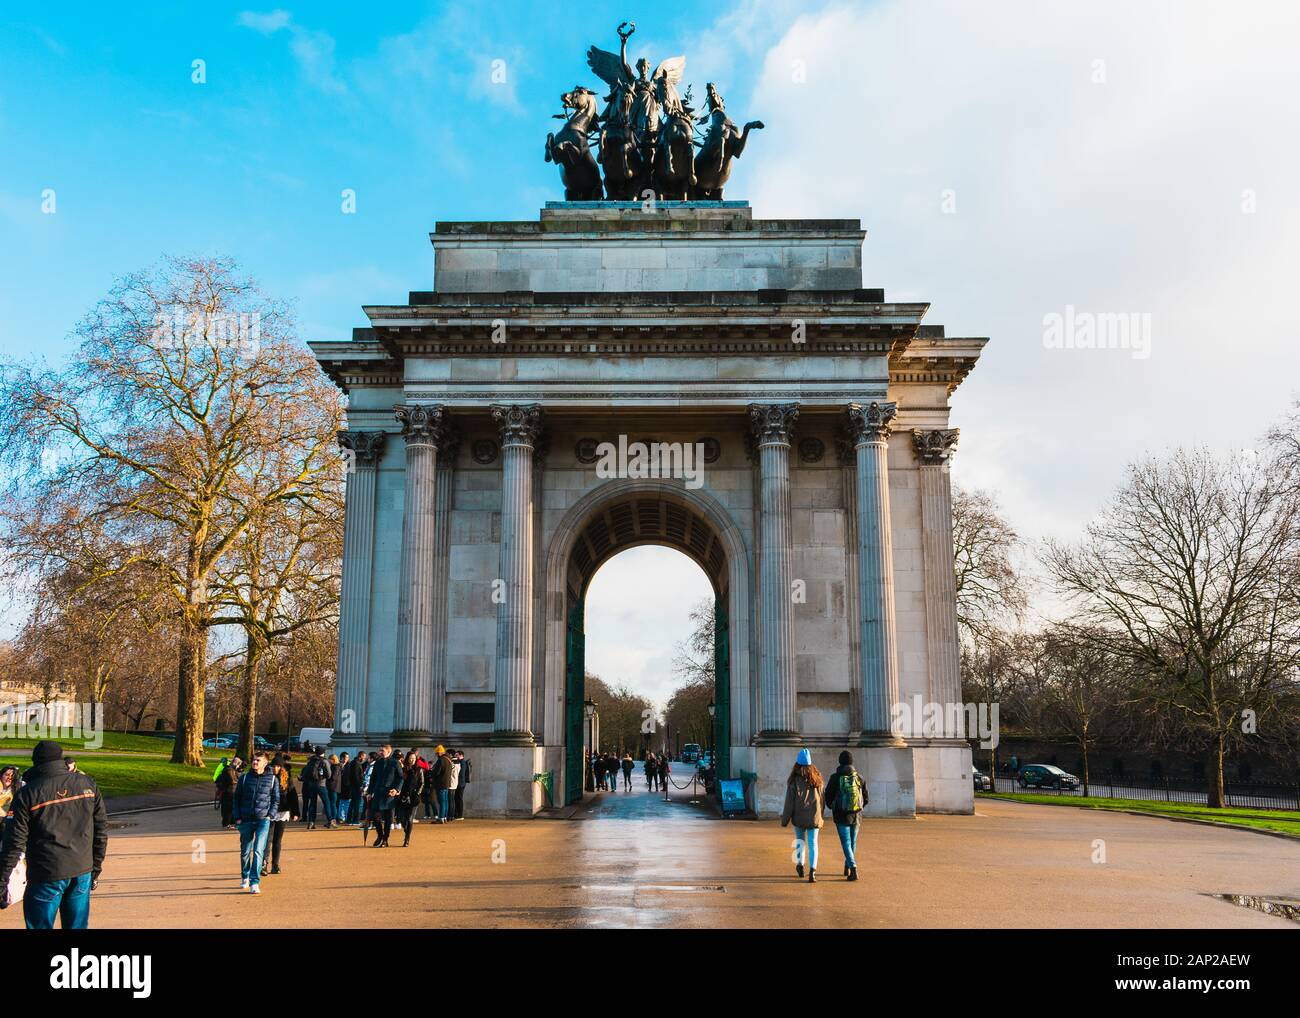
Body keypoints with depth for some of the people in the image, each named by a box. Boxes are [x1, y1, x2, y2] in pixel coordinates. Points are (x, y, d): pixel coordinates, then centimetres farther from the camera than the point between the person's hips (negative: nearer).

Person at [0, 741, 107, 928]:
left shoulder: (27, 794, -7)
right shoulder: (88, 784, 2)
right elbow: (101, 830, 7)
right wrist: (96, 868, 16)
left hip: (47, 876, -3)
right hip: (82, 873, 3)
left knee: (40, 925, 11)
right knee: (77, 925, 15)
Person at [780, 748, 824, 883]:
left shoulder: (794, 780, -10)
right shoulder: (817, 778, 1)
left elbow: (789, 802, -10)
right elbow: (823, 797, 9)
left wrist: (785, 820, -2)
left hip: (799, 817, -2)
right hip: (814, 816, 2)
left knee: (800, 841, 18)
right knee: (813, 843, 2)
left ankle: (800, 865, 31)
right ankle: (812, 871, -11)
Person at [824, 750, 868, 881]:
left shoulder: (835, 778, -11)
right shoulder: (859, 777, -2)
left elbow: (828, 797, -4)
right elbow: (865, 798, 5)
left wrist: (832, 807, 18)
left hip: (841, 816, -3)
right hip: (856, 815, 3)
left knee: (846, 843, 0)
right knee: (853, 842, 18)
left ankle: (853, 869, -14)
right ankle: (847, 867, 31)